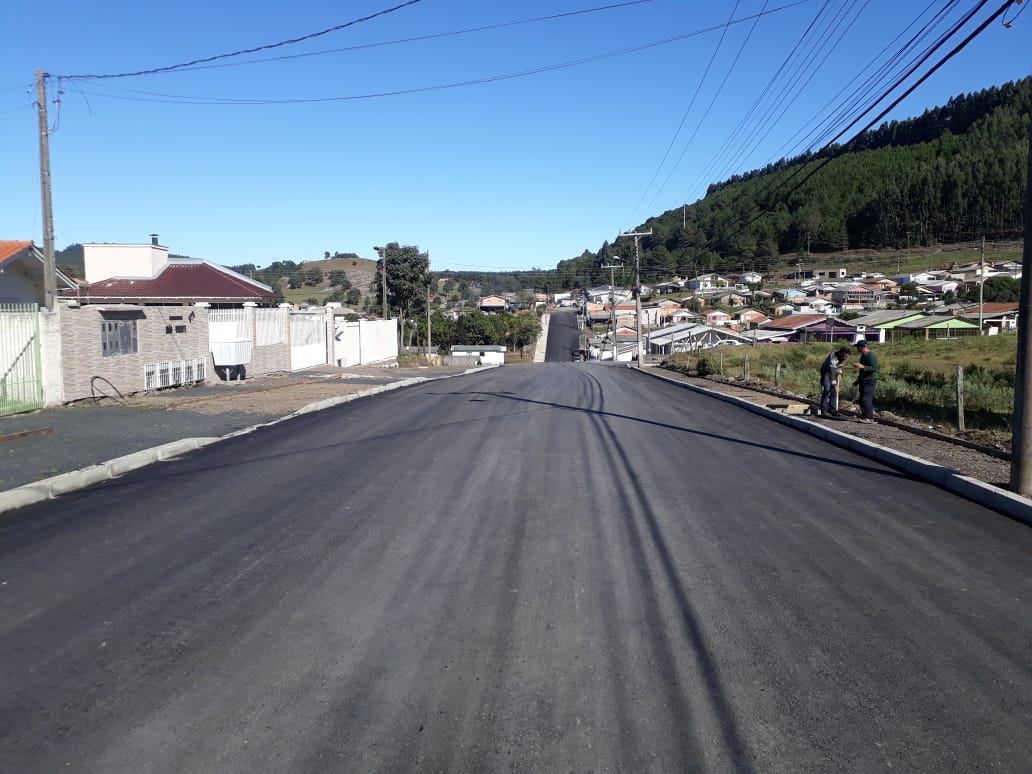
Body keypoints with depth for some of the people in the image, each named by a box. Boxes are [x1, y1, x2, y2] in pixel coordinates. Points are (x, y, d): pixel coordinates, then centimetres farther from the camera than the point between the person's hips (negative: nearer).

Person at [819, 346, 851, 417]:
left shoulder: (844, 357, -12)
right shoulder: (833, 357, -34)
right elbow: (832, 372, -35)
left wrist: (839, 373, -8)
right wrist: (835, 385, -35)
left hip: (835, 372, 7)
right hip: (826, 372, -7)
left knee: (834, 391, 2)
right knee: (827, 390, -15)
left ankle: (832, 410, 6)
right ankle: (824, 411, -13)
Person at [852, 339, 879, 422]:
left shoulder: (871, 356, -15)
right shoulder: (863, 356, 15)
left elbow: (875, 368, -25)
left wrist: (862, 366, -29)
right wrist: (858, 380, 28)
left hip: (870, 381, -10)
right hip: (863, 380, 10)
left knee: (866, 399, -14)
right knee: (862, 399, 11)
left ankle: (870, 417, -11)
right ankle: (864, 415, 17)